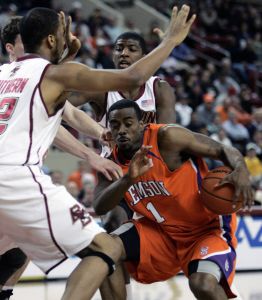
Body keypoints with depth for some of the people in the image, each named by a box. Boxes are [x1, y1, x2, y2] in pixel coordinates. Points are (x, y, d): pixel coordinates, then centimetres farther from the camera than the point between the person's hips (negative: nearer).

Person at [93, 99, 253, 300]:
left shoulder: (167, 137, -22)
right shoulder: (113, 162, -4)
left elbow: (225, 151, -18)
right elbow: (99, 208, -19)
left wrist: (241, 171, -42)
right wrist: (128, 178, -36)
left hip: (208, 228, -6)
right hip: (161, 230, 6)